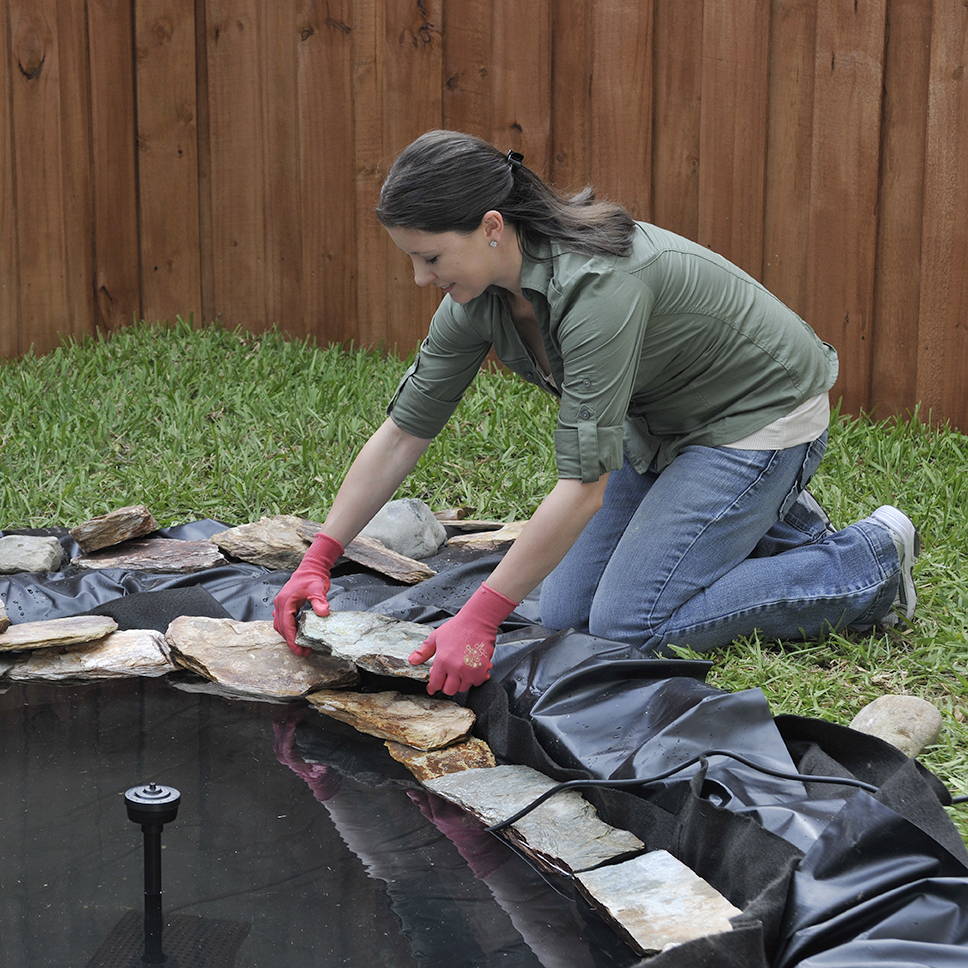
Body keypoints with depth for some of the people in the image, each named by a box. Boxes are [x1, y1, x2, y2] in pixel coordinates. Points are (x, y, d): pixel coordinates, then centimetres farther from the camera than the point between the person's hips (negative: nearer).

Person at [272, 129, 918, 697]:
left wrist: (479, 618, -35)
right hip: (661, 421, 8)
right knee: (565, 615, 5)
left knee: (629, 626, -13)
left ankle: (871, 562, 2)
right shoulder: (480, 295, -12)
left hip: (761, 414, -8)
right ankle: (771, 525, 22)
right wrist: (319, 558, -8)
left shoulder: (598, 286, -37)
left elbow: (585, 482, -36)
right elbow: (403, 430, -3)